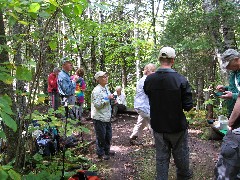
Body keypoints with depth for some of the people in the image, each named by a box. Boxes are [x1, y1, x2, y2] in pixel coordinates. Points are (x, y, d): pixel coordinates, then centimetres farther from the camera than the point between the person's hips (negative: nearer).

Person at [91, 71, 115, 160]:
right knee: (101, 136, 3)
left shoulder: (106, 88, 10)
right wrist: (107, 98, -23)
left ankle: (106, 150, 35)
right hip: (99, 118, -9)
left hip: (107, 117, 9)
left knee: (108, 135, 18)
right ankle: (100, 153, 19)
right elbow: (97, 104, -24)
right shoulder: (96, 90, -19)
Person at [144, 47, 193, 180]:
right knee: (181, 156, 19)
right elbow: (188, 106, -16)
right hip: (177, 126, -2)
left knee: (161, 157, 14)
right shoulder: (181, 80, -20)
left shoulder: (149, 80, -10)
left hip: (158, 126, 2)